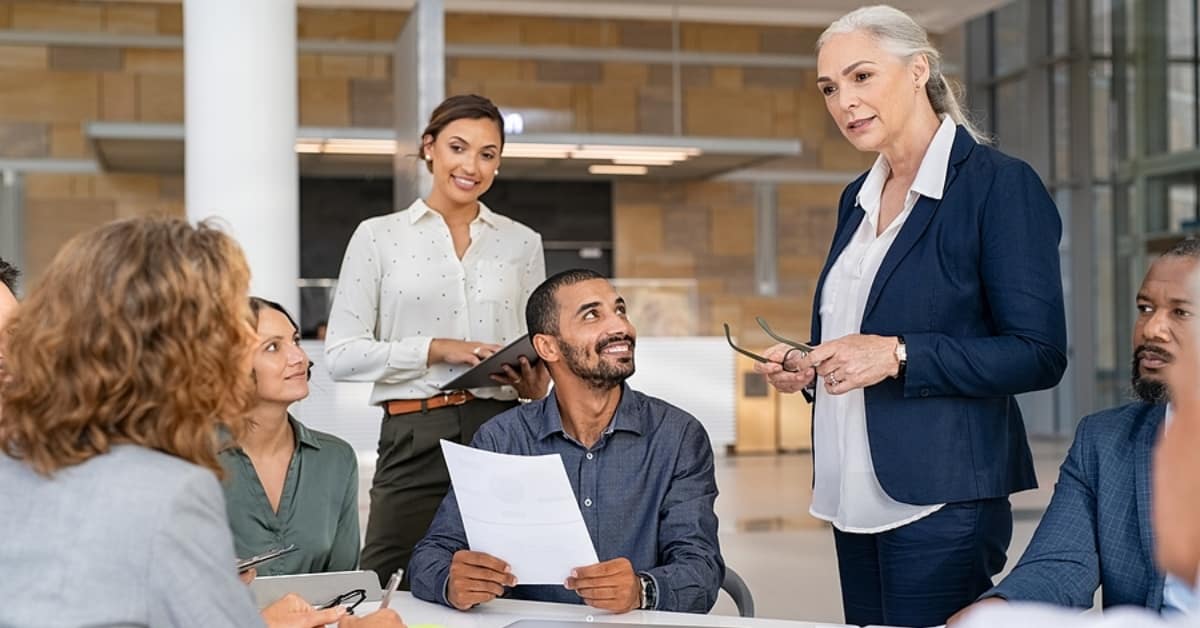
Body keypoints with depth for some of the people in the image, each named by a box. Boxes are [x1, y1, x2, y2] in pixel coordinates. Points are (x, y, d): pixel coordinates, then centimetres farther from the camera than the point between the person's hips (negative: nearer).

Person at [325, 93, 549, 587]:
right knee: (398, 590, -5)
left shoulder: (522, 242, 12)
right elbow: (342, 355, -1)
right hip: (416, 439, -2)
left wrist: (536, 383, -5)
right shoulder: (378, 236, 5)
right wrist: (434, 349, -12)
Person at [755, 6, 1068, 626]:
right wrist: (806, 367, 3)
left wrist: (898, 356, -20)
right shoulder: (857, 198, 13)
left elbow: (1040, 355, -13)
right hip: (856, 495, 7)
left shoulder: (999, 184, -9)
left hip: (942, 499, -7)